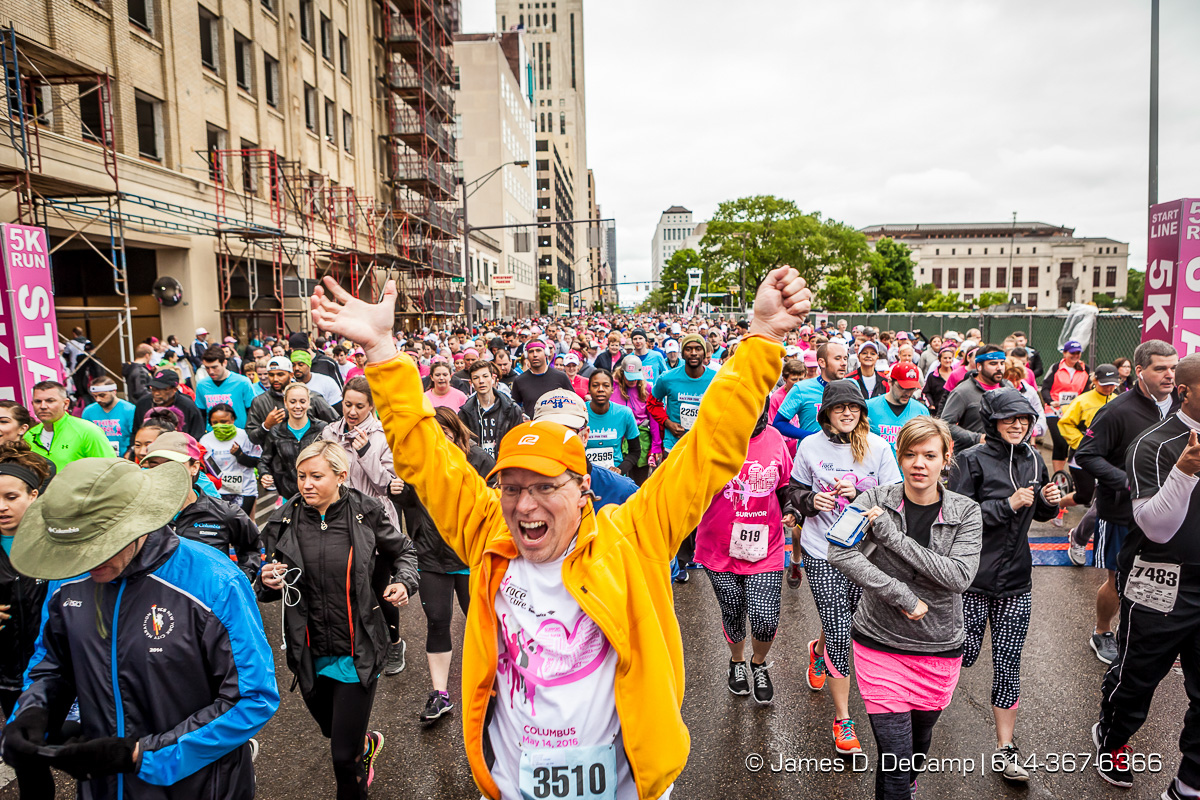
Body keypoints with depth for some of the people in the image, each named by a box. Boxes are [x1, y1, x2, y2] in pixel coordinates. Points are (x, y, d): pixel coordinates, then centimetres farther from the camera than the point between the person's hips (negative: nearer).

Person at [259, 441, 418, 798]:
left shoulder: (365, 513, -11)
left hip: (357, 654, -4)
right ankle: (368, 744, 61)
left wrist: (404, 581, -13)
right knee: (333, 732, 27)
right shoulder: (284, 521, -4)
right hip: (309, 656, 4)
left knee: (345, 757, 1)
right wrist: (268, 582, -14)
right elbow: (267, 590, 9)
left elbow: (402, 551, 6)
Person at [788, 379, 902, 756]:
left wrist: (858, 493, -18)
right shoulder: (811, 446, -2)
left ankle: (818, 650, 53)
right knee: (839, 634, -4)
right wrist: (811, 500, -14)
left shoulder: (878, 448, -2)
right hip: (822, 554, -2)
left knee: (844, 622, 15)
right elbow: (794, 491, 8)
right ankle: (842, 719, 11)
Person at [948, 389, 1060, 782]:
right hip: (973, 577, -4)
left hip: (1016, 580, 5)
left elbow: (1040, 514, 19)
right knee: (965, 654, 5)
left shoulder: (1032, 459, 6)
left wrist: (1048, 500, -3)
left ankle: (1005, 747, 19)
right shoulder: (972, 461, -11)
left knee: (1008, 664, 7)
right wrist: (1007, 504, -23)